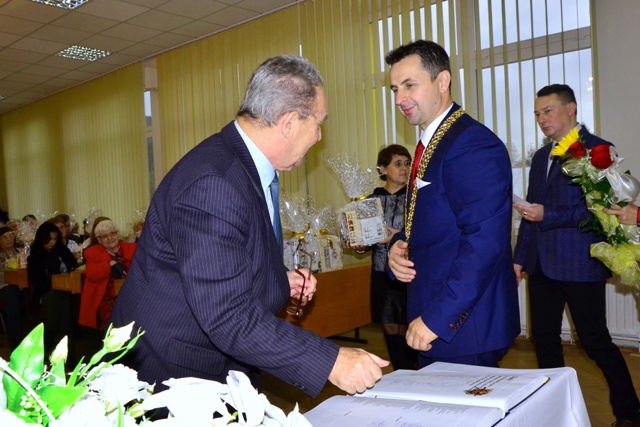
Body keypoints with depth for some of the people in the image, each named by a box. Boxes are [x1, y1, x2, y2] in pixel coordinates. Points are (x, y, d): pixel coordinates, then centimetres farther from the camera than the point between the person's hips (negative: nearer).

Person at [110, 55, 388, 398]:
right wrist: (330, 361, -28)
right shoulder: (211, 183, -28)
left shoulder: (242, 165, 3)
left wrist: (279, 280, 3)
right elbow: (229, 318, -31)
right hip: (171, 373, -8)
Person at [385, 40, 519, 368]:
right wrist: (398, 247, -1)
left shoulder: (473, 144, -17)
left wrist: (437, 318, -24)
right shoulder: (430, 145, 13)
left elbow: (484, 241, -25)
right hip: (432, 317, 9)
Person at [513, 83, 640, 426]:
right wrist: (520, 256, 13)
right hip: (542, 265, 7)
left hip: (579, 264, -7)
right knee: (544, 338, 11)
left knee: (595, 341, 3)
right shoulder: (541, 157, 15)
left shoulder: (598, 149, -7)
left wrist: (548, 216, -22)